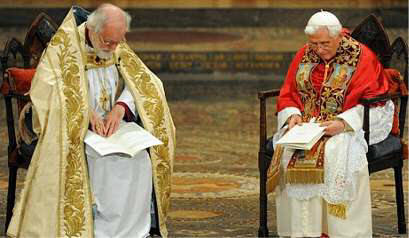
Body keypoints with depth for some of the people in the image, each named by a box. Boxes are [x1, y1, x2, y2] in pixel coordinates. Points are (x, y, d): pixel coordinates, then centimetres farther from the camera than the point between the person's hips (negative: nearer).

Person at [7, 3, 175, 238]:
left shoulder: (120, 50, 7)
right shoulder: (63, 46, -8)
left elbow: (140, 81, 0)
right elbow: (45, 87, -18)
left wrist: (120, 107, -21)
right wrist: (86, 112, -28)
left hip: (112, 124, 4)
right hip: (73, 130, -4)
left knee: (140, 161, -23)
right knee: (102, 159, -32)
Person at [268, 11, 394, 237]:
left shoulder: (362, 57, -4)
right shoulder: (304, 55, 9)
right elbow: (288, 94, 14)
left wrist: (342, 123, -24)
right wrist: (293, 115, -9)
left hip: (350, 125, -4)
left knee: (337, 152, -35)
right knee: (286, 149, -26)